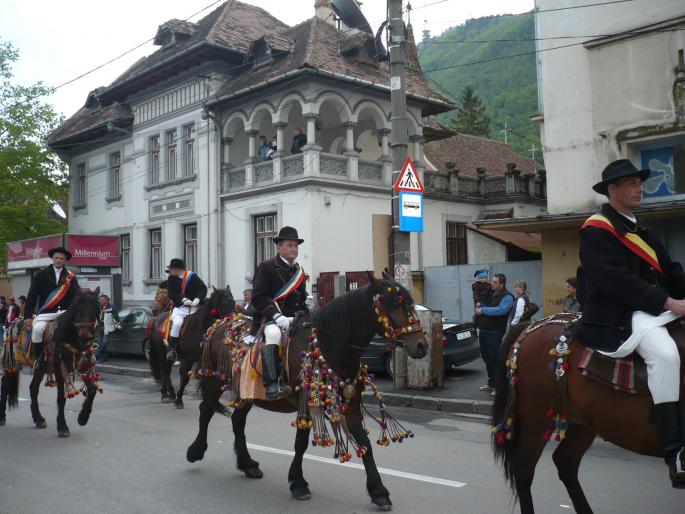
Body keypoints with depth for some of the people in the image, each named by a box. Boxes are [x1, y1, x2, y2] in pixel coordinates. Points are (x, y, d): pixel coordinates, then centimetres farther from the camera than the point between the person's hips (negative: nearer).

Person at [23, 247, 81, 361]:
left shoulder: (70, 277, 8)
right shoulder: (42, 274, 5)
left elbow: (76, 296, -2)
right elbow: (32, 296, 3)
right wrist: (28, 316, -5)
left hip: (64, 312, 1)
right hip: (45, 313, -1)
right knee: (37, 329, -28)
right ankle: (38, 359, -11)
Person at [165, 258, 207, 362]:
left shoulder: (192, 276, 2)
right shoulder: (171, 279, 6)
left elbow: (203, 288, -1)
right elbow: (172, 294, -2)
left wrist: (197, 299, -18)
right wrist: (184, 300, -17)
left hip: (193, 307, 1)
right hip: (179, 308, -1)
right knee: (177, 323, -28)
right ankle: (171, 349, -19)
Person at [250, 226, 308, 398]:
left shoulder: (299, 270, 18)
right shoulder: (266, 267, -2)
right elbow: (258, 298, -11)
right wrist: (277, 316, -23)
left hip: (293, 318, 7)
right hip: (269, 318, -7)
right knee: (273, 334, -37)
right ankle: (272, 386, -44)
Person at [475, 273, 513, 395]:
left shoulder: (507, 297, -9)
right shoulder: (490, 293, 16)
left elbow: (500, 310, -25)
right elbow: (481, 306, 25)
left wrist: (483, 310, -18)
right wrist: (479, 305, 1)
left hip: (495, 332, -8)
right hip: (483, 330, 8)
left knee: (495, 359, -7)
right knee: (486, 357, 16)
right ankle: (491, 383, 29)